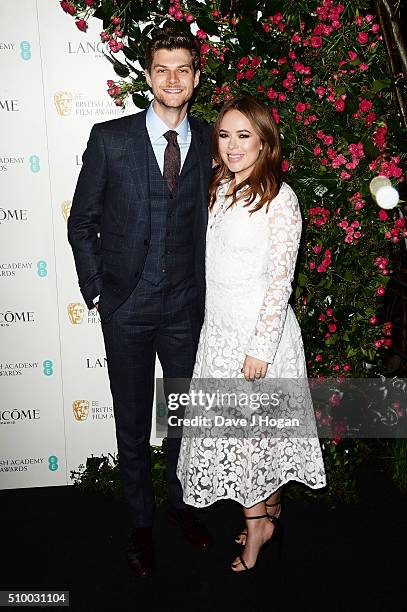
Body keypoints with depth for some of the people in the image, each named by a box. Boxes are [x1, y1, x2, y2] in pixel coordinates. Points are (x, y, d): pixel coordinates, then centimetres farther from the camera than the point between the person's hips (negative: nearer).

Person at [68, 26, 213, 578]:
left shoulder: (211, 143, 1)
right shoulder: (110, 138, -5)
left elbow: (211, 221, 8)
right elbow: (82, 221, 1)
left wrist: (205, 290, 4)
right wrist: (96, 289, -2)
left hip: (185, 306, 2)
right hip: (127, 306, -2)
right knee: (132, 423, 11)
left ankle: (182, 503, 41)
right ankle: (141, 522, 32)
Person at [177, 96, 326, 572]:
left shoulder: (279, 198, -14)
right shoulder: (217, 189, 8)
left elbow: (281, 280, -16)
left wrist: (260, 348, -17)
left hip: (259, 329, -7)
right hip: (218, 327, 7)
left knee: (245, 428, 2)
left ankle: (258, 521, 24)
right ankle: (269, 512, 33)